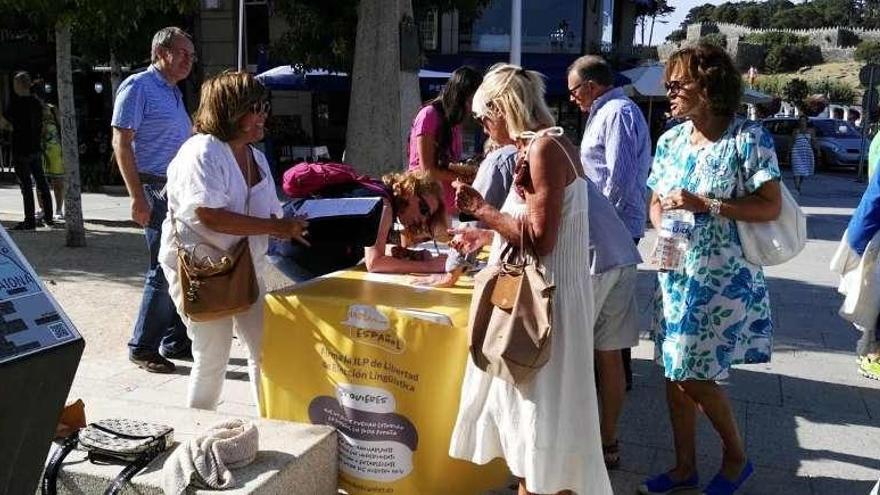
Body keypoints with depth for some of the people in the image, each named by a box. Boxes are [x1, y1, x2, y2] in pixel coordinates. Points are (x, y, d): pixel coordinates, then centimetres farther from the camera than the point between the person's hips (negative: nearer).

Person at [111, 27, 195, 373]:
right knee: (164, 273, -6)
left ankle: (175, 341, 23)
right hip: (157, 191, -9)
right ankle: (142, 347, 8)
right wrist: (138, 197, -20)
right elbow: (121, 143, -15)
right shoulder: (138, 87, -9)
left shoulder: (174, 92, 17)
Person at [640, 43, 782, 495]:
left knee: (696, 377, -1)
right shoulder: (671, 140, 7)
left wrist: (705, 204, -22)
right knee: (674, 373, 11)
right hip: (675, 275, 6)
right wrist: (663, 231, -7)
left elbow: (770, 207, -15)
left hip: (723, 279, -6)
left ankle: (736, 457, 25)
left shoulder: (748, 138, -11)